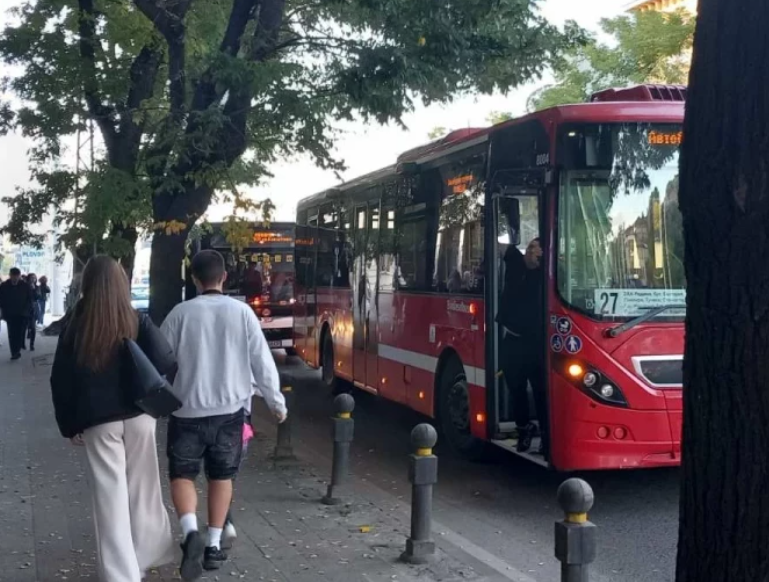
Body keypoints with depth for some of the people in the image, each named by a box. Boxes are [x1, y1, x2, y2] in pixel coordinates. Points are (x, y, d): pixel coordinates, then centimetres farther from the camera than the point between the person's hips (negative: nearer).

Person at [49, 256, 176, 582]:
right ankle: (150, 553, 30)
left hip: (97, 422, -1)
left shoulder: (75, 329, -3)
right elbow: (166, 364, -14)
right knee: (142, 487, 17)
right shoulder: (139, 323, -5)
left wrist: (69, 425, 8)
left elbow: (61, 382, 0)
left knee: (111, 495, 3)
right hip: (138, 416, 1)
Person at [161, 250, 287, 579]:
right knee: (222, 477, 16)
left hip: (188, 409, -2)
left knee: (182, 474, 10)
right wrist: (277, 402, 11)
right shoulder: (242, 312, -4)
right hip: (230, 409, 2)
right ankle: (214, 545, 17)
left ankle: (190, 532, -13)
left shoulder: (181, 313, -6)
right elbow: (262, 362, -1)